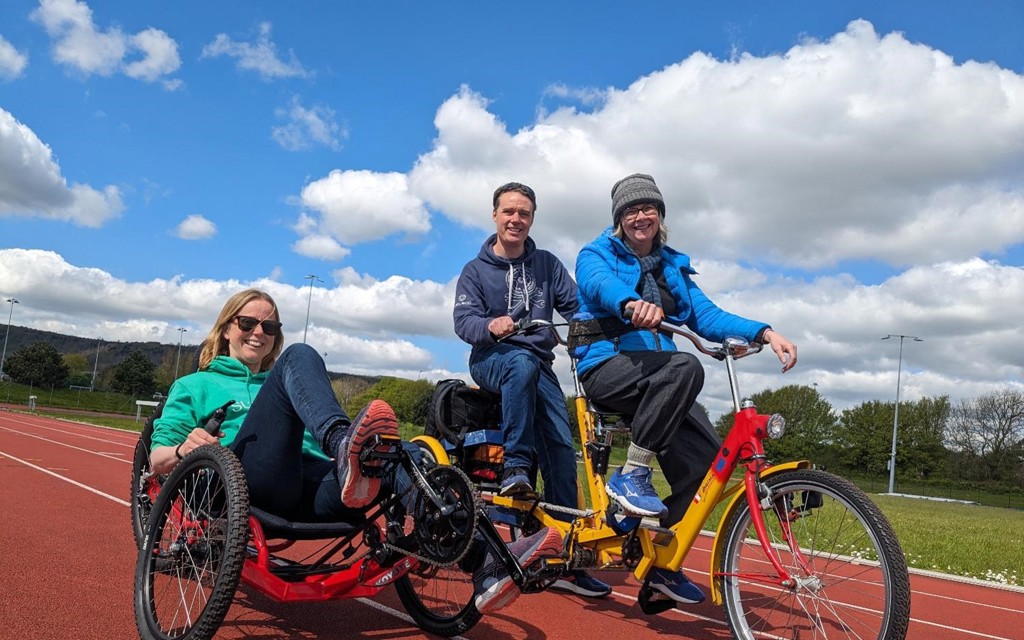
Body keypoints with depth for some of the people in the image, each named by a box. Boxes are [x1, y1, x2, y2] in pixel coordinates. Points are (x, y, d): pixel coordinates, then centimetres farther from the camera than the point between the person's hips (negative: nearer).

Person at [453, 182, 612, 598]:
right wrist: (491, 326, -30)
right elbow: (464, 320, -8)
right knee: (523, 361, -39)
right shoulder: (476, 270, 5)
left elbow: (575, 305, 4)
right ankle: (515, 465, -33)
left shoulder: (547, 264, 12)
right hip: (492, 359, -2)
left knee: (561, 447, -12)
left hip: (538, 365, 3)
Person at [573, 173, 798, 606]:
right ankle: (631, 475, -26)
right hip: (606, 367, -5)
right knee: (685, 366, -35)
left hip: (653, 378, 6)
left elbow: (707, 316, 7)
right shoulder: (598, 254, 6)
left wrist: (763, 332, -11)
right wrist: (632, 304, -45)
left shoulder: (672, 265, 20)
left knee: (707, 451, -17)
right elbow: (600, 284, -20)